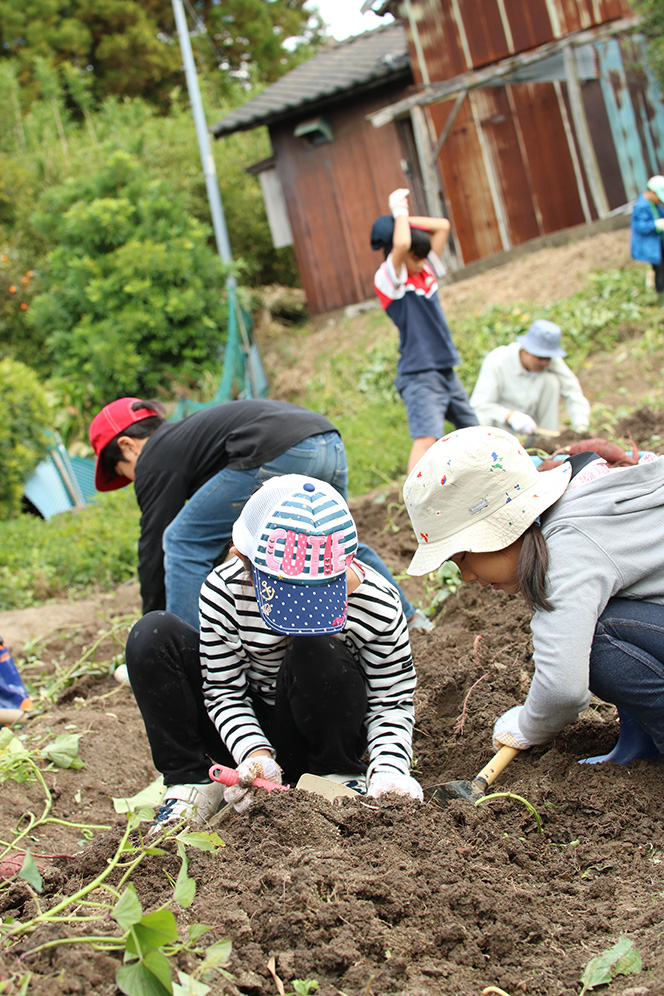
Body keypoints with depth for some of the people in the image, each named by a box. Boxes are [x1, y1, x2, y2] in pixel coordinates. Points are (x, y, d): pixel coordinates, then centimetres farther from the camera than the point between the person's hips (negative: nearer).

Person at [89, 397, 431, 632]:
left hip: (281, 453, -10)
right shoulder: (185, 435, 34)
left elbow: (154, 548, 9)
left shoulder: (155, 461, 8)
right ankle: (407, 616, 50)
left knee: (182, 542, 3)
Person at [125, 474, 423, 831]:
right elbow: (224, 691, -14)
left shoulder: (376, 603, -22)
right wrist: (256, 754, -33)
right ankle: (190, 782, -10)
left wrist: (389, 769, -32)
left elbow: (392, 702, -12)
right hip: (248, 730, 2)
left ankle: (339, 774, -7)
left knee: (318, 652, -35)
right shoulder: (223, 591, -22)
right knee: (154, 635, -19)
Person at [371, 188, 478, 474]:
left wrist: (406, 219, 5)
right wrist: (399, 212, -11)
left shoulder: (426, 270, 11)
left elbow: (443, 226, 16)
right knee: (427, 436, -25)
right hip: (419, 374, -8)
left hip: (446, 371, 9)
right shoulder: (387, 280, -10)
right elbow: (401, 245, -28)